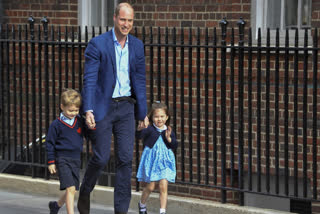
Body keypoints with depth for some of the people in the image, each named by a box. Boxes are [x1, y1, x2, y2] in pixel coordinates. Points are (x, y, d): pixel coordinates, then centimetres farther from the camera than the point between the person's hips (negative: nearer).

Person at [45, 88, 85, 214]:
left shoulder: (80, 122, 7)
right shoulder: (56, 125, -5)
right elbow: (49, 143, 0)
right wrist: (51, 162, -2)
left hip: (76, 160, 5)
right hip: (63, 160, -5)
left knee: (72, 190, 14)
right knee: (70, 189, -17)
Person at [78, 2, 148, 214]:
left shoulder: (137, 46, 6)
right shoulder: (97, 44, -8)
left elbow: (140, 81, 11)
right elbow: (90, 79, -12)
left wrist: (142, 113, 11)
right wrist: (88, 110, -20)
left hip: (126, 107, 4)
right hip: (103, 107, -4)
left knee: (126, 159, 0)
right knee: (101, 157, -3)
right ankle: (84, 193, 24)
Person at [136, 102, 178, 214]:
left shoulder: (169, 131, 3)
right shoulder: (150, 129, -6)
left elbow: (175, 146, 0)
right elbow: (140, 135, -24)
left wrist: (169, 138, -18)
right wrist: (140, 129, -45)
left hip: (164, 162, 2)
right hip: (151, 160, -2)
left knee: (163, 186, -8)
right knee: (150, 187, 7)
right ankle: (142, 204, 34)